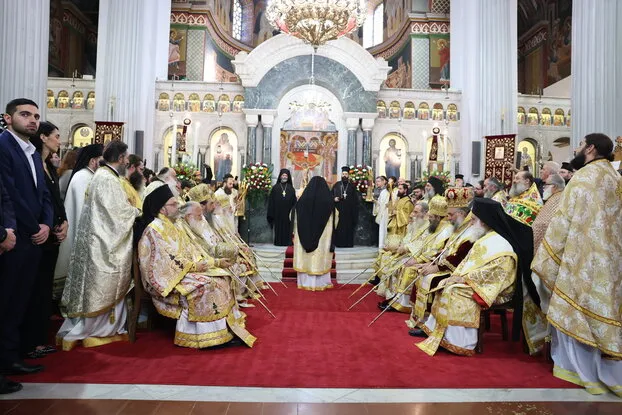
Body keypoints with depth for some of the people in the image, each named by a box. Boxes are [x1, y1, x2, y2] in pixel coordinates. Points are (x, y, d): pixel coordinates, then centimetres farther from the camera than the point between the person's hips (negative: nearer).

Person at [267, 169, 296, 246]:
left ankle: (287, 242, 7)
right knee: (278, 227, 2)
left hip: (287, 212, 1)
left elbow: (294, 201, 4)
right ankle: (278, 242, 8)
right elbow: (271, 201, 1)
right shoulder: (275, 187, 4)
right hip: (278, 213, -1)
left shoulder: (291, 188, 8)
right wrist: (271, 213, -6)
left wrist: (292, 211, -8)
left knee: (287, 227, 2)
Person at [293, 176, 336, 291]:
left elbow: (295, 220, 6)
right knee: (321, 259, 7)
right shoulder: (328, 201, -7)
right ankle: (320, 283, 13)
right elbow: (335, 217, 7)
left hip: (304, 234, 1)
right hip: (323, 236, -1)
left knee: (305, 259, 9)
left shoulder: (302, 200, -2)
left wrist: (295, 233, 17)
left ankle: (305, 283, 14)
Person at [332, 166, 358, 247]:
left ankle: (348, 243, 6)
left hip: (349, 211, 0)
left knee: (349, 227, 0)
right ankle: (339, 243, 5)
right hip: (339, 210, 0)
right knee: (338, 227, -1)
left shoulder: (352, 186, 9)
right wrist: (334, 198, -11)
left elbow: (355, 199, 4)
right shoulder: (336, 185, 11)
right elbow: (331, 195, 11)